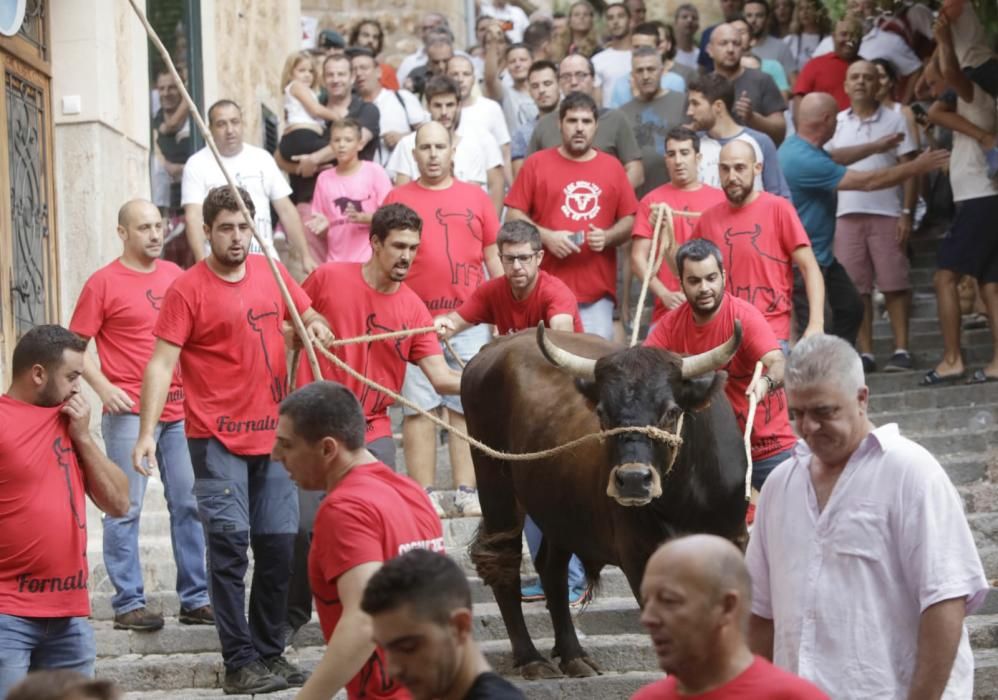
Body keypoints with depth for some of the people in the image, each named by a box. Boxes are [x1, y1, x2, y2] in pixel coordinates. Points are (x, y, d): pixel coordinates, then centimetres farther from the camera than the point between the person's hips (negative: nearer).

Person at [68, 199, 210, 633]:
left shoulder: (175, 275, 11)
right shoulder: (104, 283, -4)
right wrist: (102, 386, -16)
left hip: (180, 409, 5)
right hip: (129, 412, -5)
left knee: (189, 504, 8)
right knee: (125, 508, -2)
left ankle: (195, 599, 15)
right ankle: (128, 603, 3)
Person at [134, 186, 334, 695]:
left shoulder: (271, 274, 6)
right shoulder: (188, 290, -9)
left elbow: (308, 316, 20)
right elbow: (161, 364, -13)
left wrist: (316, 327, -5)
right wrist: (147, 433, -21)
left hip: (272, 434, 5)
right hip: (217, 439, -5)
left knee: (279, 547, 8)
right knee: (230, 546, -7)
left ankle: (270, 652, 20)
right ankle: (240, 663, -4)